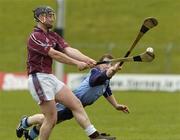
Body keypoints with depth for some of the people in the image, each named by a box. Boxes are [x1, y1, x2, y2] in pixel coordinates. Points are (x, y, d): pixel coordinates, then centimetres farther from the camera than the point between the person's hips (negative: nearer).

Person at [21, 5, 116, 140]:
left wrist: (87, 60, -16)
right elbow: (54, 54, -23)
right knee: (51, 118, -8)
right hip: (39, 78, -9)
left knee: (76, 104, 4)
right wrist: (77, 63, -24)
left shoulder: (53, 35, 13)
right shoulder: (35, 37, -14)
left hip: (50, 77, 9)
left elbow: (69, 50, 0)